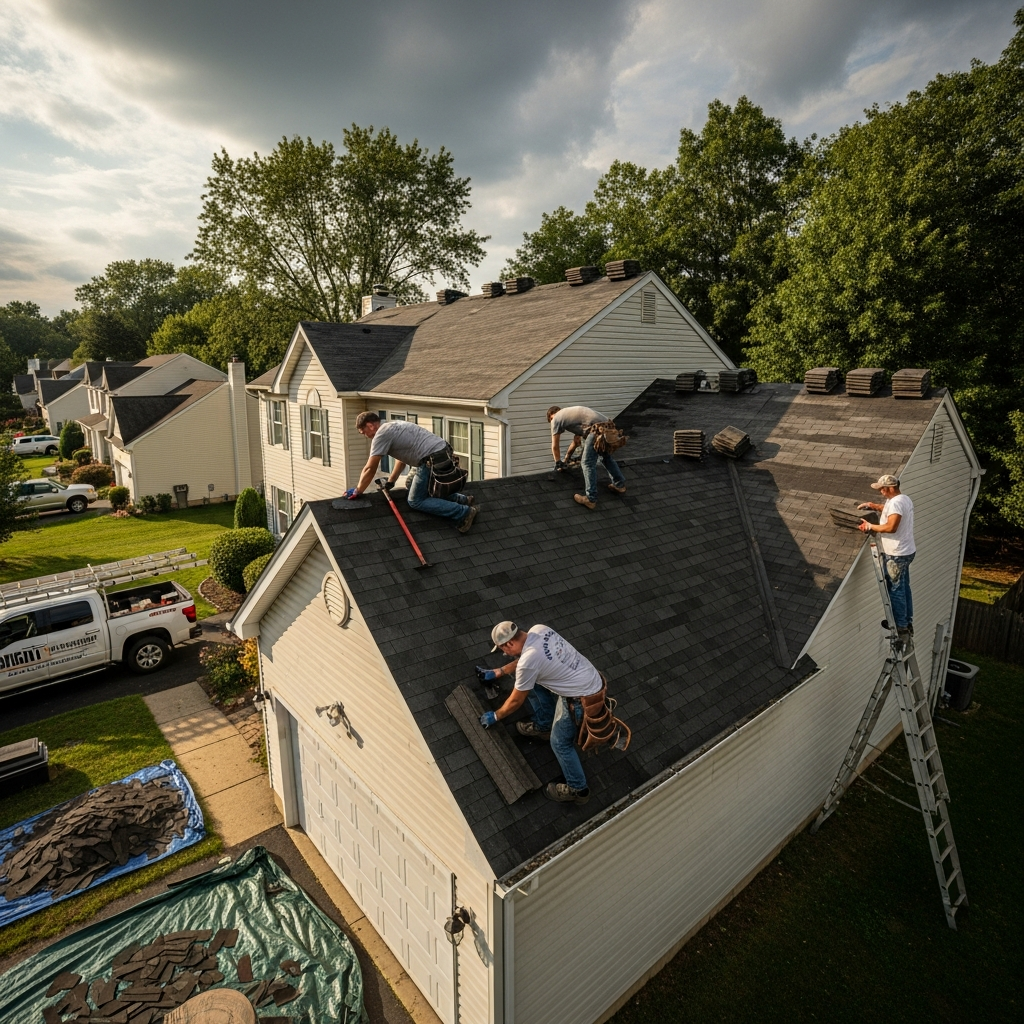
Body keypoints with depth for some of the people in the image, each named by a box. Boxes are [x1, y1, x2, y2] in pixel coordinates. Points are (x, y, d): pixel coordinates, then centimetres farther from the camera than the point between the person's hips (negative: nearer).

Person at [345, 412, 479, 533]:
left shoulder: (381, 434, -5)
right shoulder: (392, 427, 24)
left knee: (416, 501, 0)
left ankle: (464, 512, -9)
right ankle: (462, 499, 16)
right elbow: (401, 458, 32)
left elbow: (370, 469, -4)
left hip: (433, 459, -10)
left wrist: (357, 491, 8)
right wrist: (390, 482, 32)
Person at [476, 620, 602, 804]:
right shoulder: (539, 630, -4)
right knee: (533, 684, 18)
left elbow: (516, 701, -9)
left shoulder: (528, 663, -26)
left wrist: (495, 716, 8)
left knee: (560, 743, 10)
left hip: (582, 698, -9)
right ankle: (544, 727, 38)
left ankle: (578, 790, 28)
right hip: (592, 678, 9)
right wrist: (497, 672, 24)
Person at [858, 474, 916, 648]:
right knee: (904, 588, 19)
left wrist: (870, 526, -21)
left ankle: (901, 627, 8)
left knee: (896, 591, -1)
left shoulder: (896, 502, -23)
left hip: (896, 554, -11)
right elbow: (890, 511, 30)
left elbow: (891, 527, -32)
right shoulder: (903, 499, 10)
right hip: (905, 551, 11)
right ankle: (907, 621, 30)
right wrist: (873, 506, 18)